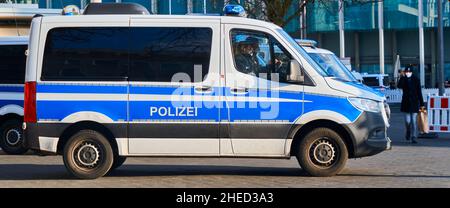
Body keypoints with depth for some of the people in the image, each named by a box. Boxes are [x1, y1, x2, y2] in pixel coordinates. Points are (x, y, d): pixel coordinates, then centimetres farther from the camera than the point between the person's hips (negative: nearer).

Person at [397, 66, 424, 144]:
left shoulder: (416, 80, 1)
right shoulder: (403, 79, 3)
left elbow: (419, 92, 3)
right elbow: (399, 86, -19)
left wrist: (421, 104, 1)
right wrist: (402, 77, -21)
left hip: (414, 103, -1)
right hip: (406, 103, 1)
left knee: (414, 121, -3)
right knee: (407, 120, 0)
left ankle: (414, 138, 1)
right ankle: (408, 132, 30)